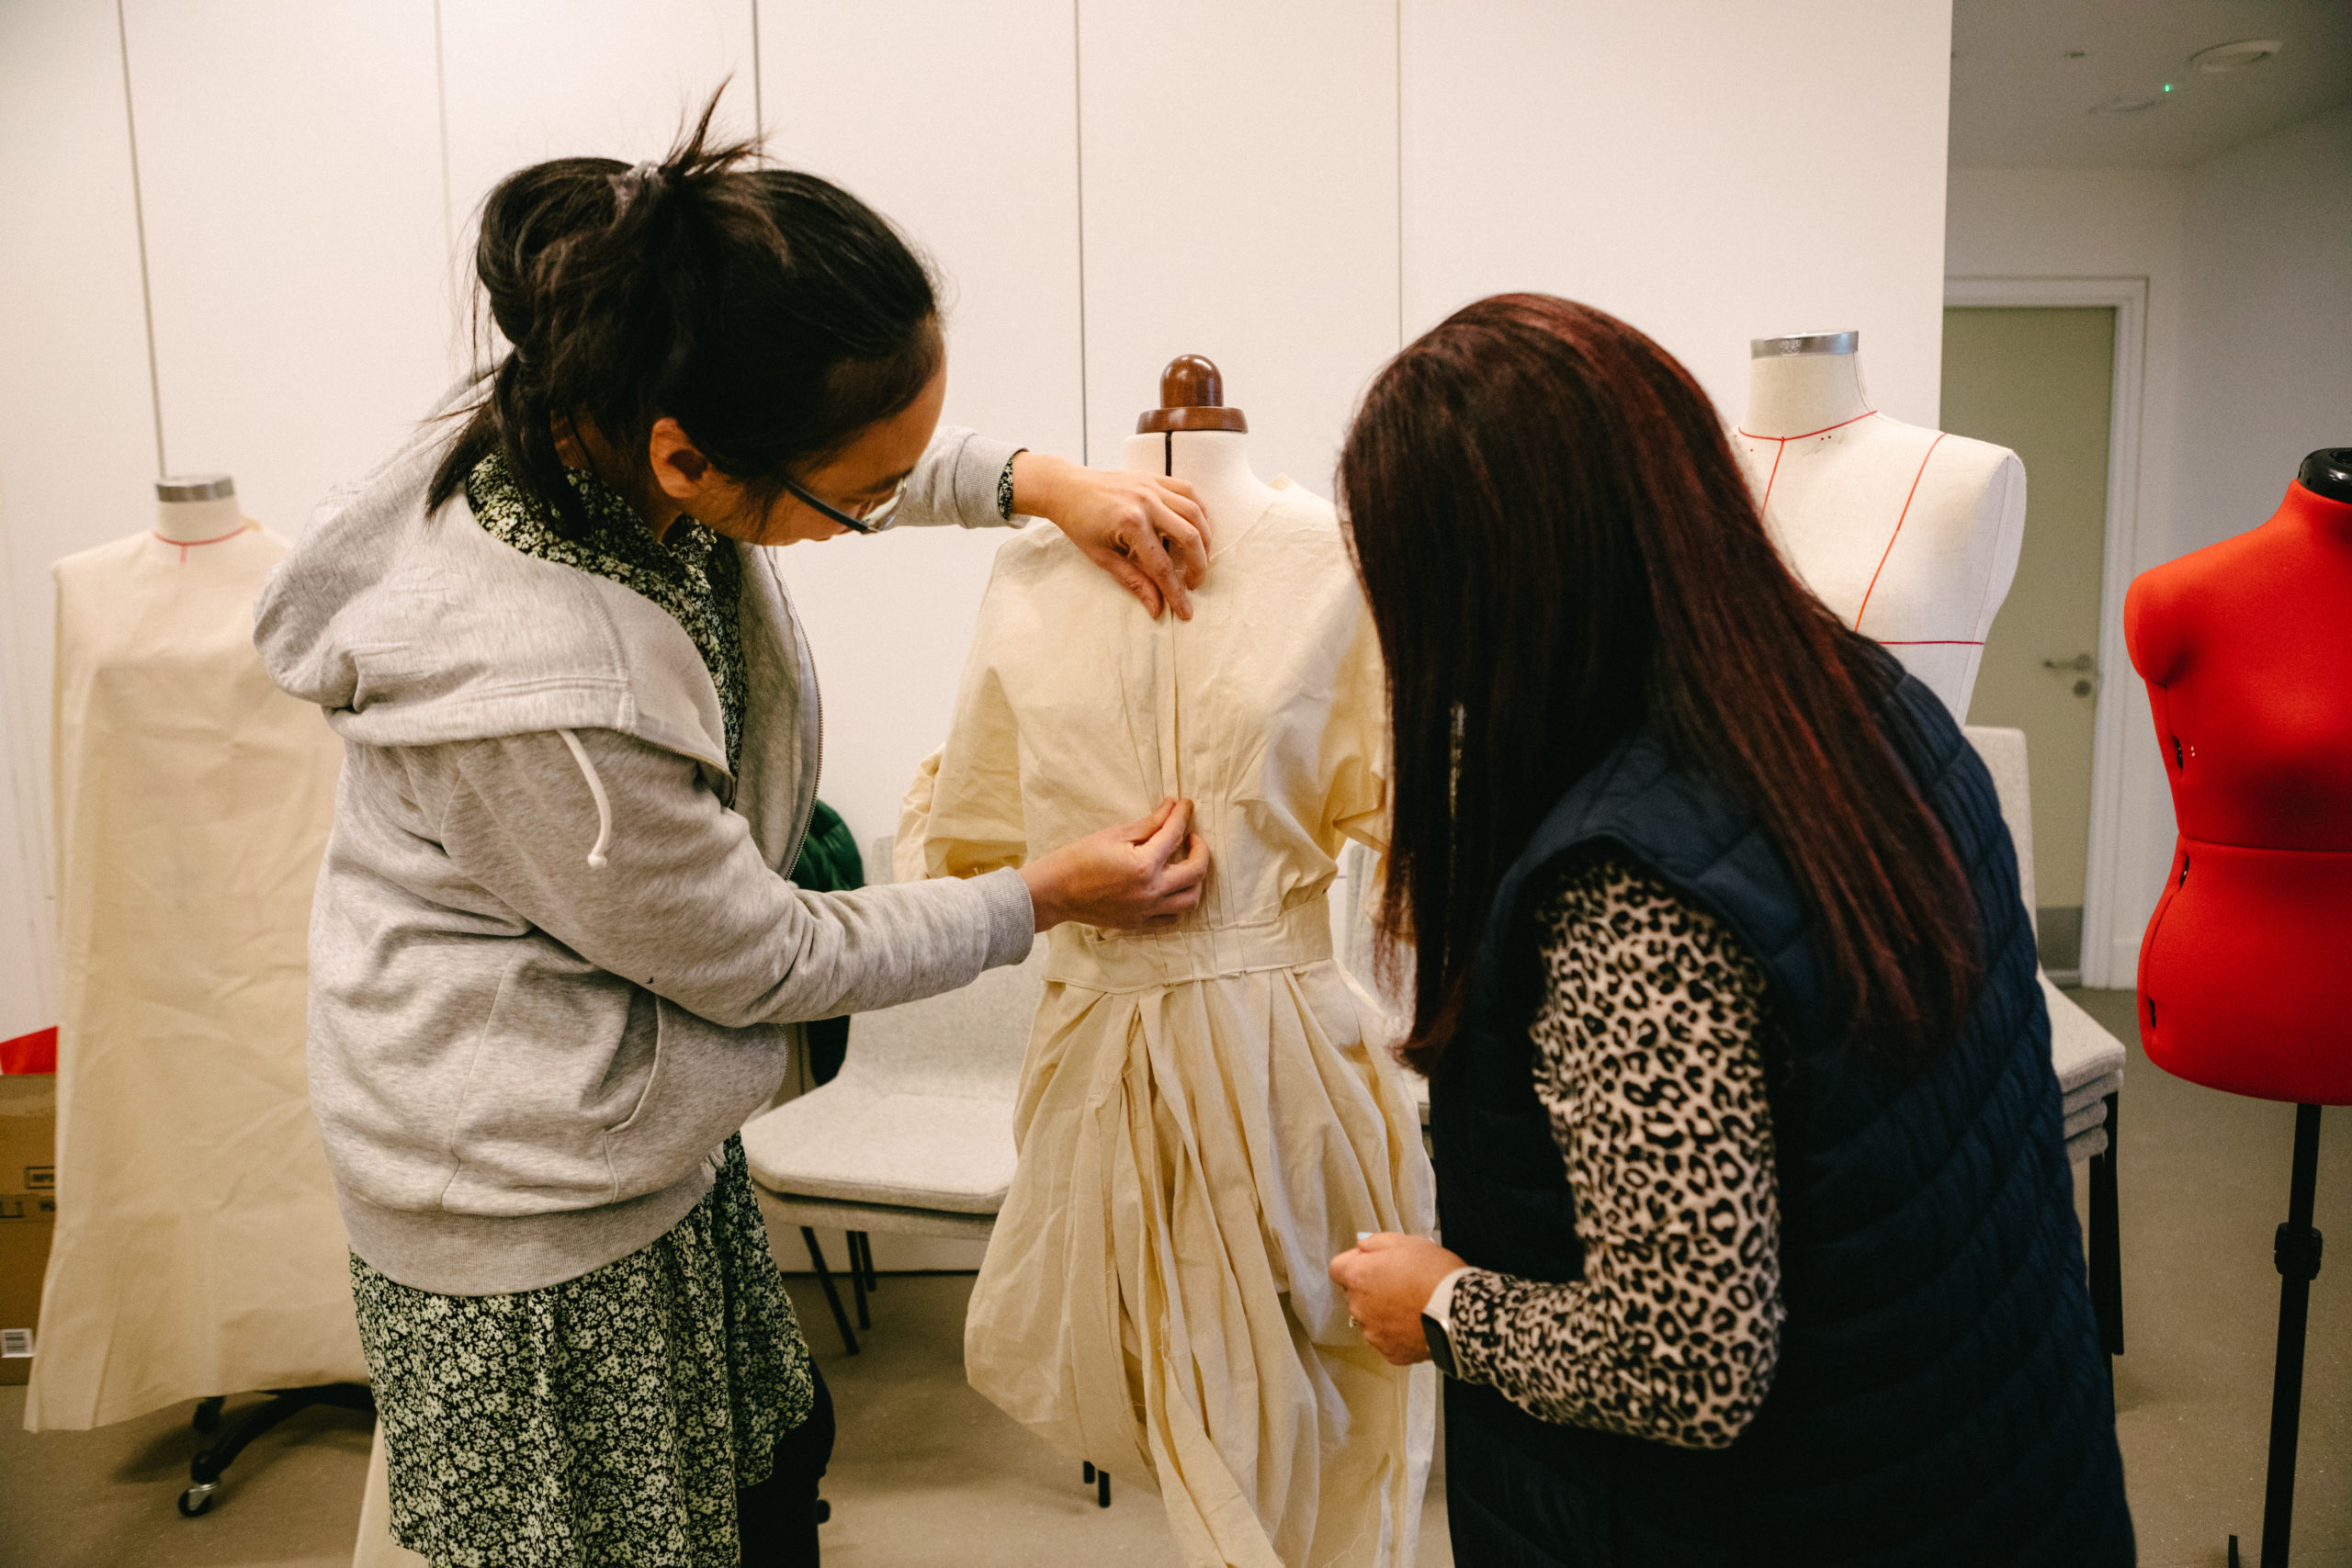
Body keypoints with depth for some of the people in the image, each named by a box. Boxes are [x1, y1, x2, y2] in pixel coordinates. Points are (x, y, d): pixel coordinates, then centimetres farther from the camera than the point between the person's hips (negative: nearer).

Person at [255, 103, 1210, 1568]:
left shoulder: (594, 413, -15)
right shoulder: (536, 695, -38)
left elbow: (874, 439, 9)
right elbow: (765, 962, -20)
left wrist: (1040, 481, -5)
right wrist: (1043, 898, -9)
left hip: (645, 1130, 8)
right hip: (535, 1218, -7)